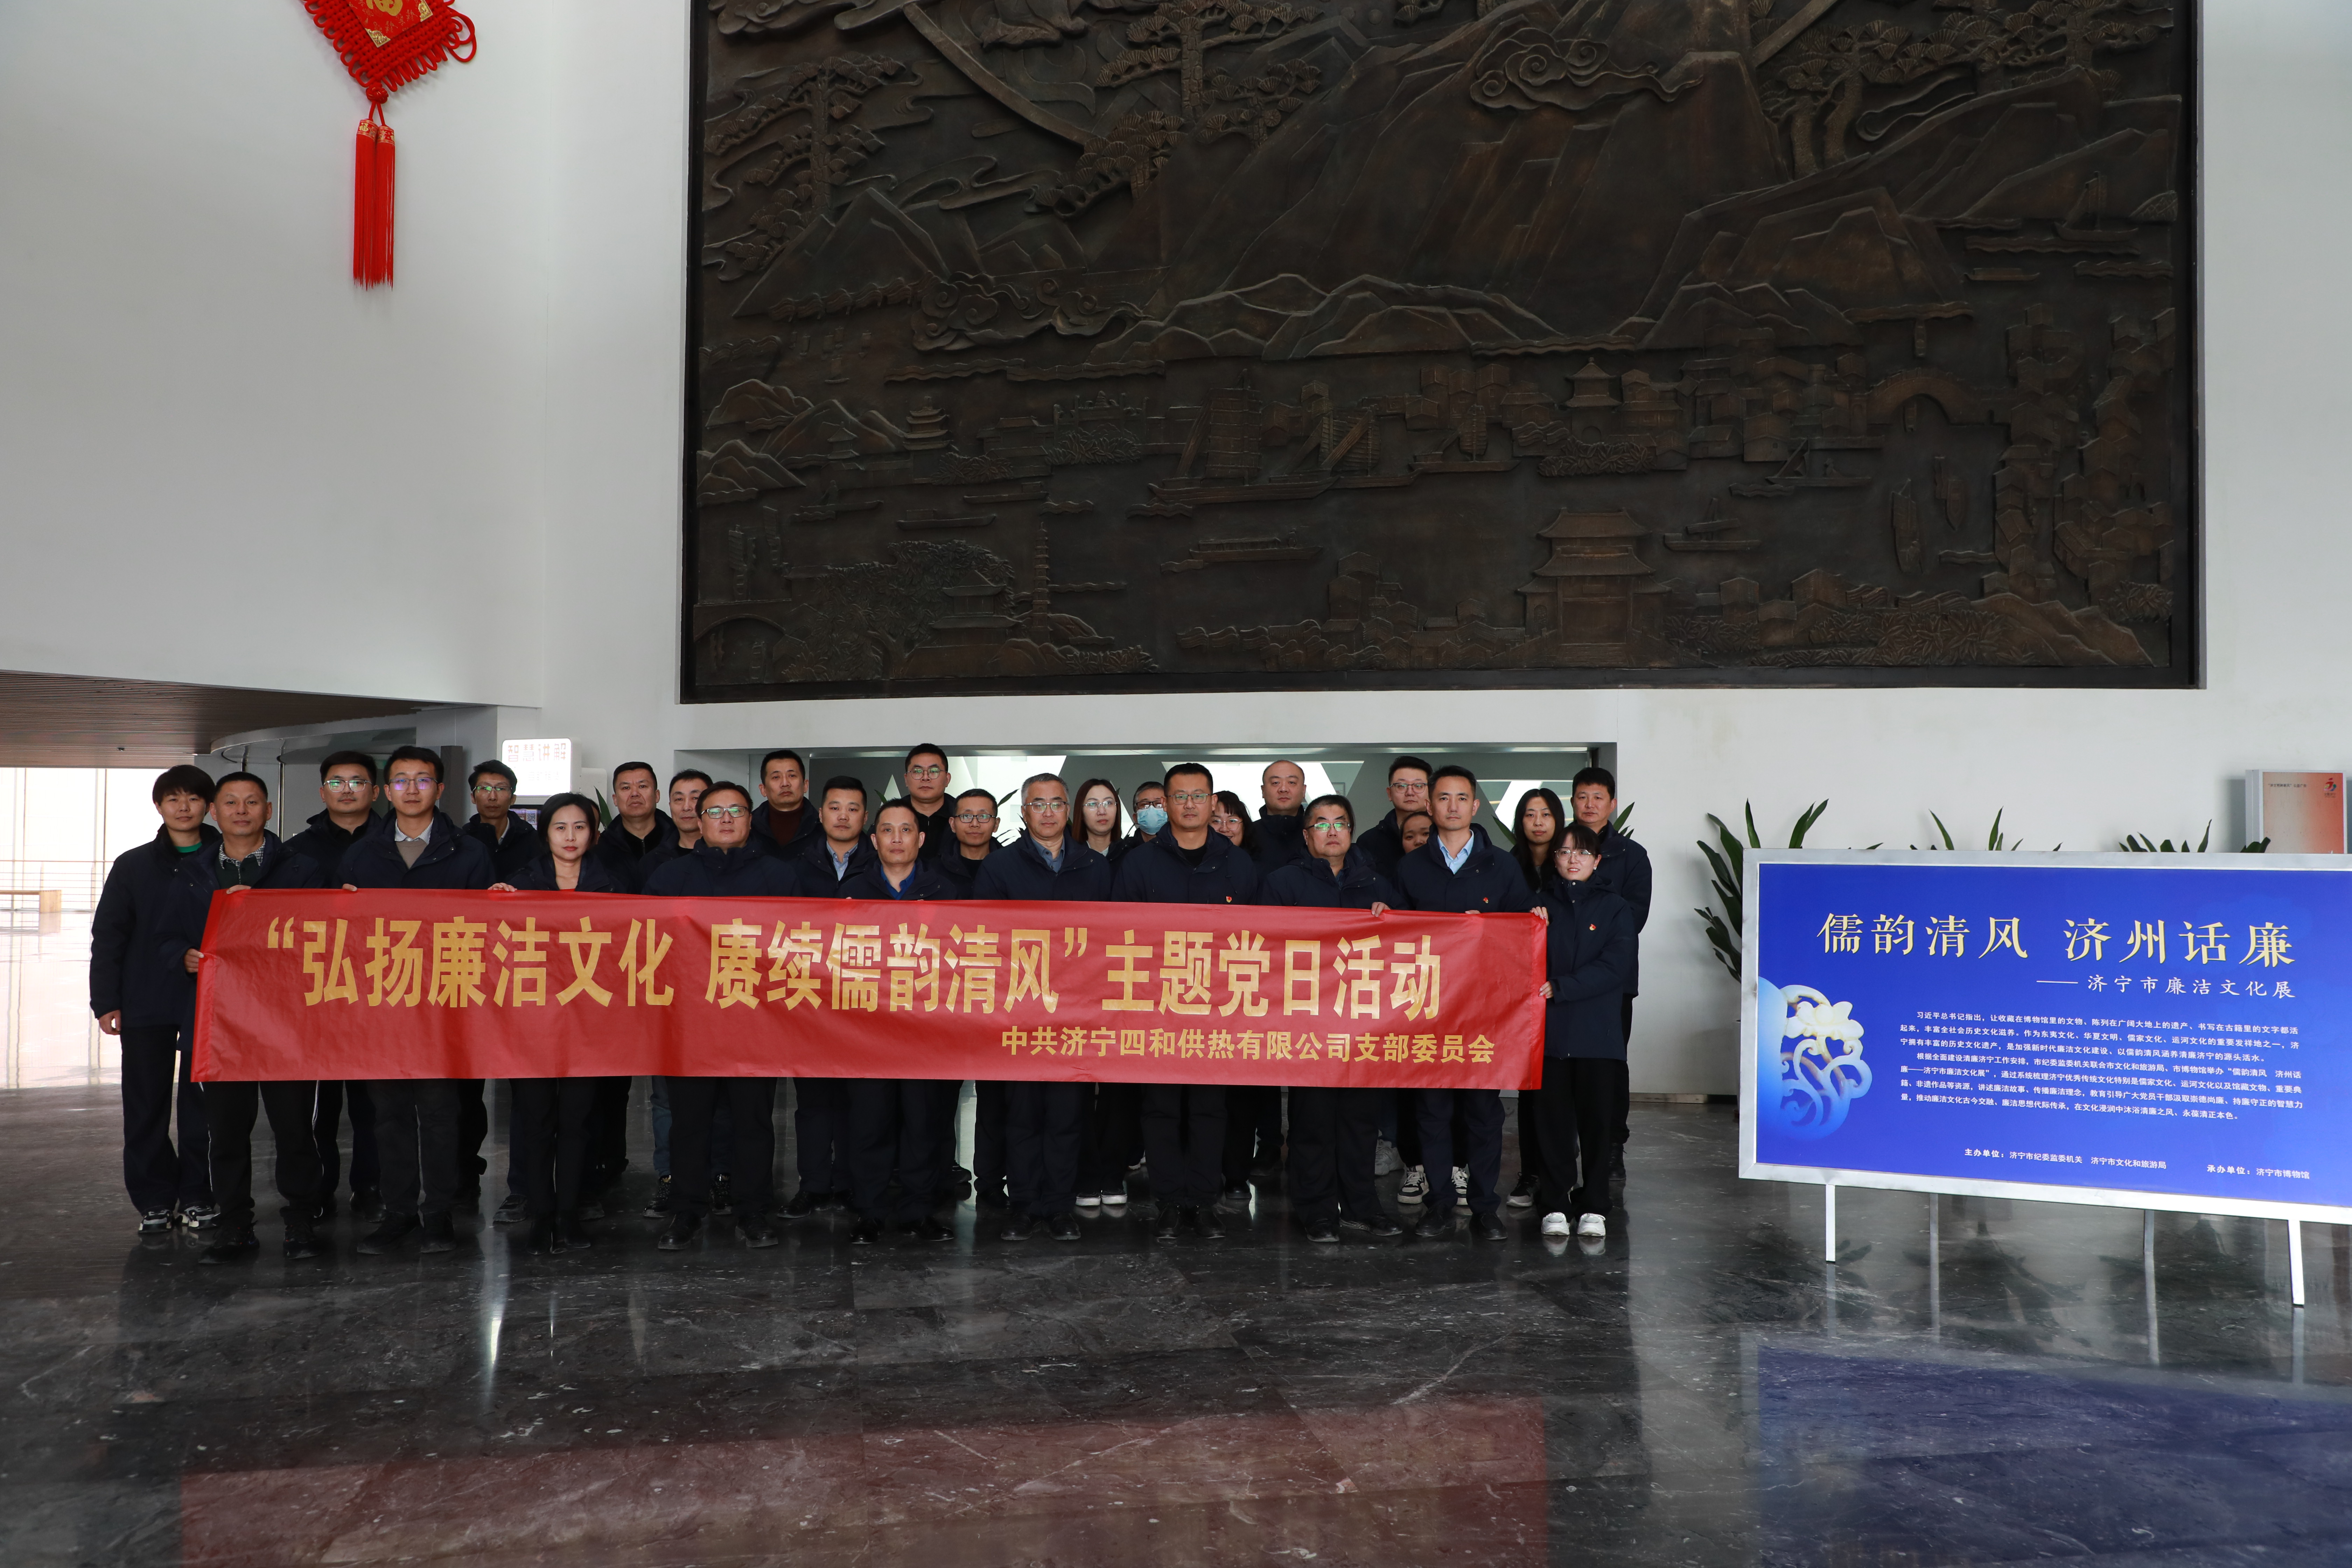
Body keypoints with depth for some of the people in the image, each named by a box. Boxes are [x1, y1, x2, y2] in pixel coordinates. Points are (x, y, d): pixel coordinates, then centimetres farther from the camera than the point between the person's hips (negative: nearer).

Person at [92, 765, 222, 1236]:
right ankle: (155, 1200, 15)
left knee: (201, 1102, 4)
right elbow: (107, 937, 5)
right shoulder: (133, 866, 5)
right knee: (146, 1106, 5)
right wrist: (106, 1001, -2)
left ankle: (197, 1196, 15)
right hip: (145, 1003, 1)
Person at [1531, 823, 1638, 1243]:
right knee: (1554, 1121, 3)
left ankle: (1593, 1208, 12)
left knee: (1597, 1121, 1)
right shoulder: (1539, 905, 9)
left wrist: (1558, 989, -14)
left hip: (1598, 1033, 0)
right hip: (1549, 1032, 1)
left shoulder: (1615, 909, 6)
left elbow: (1614, 966, -7)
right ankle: (1555, 1207, 12)